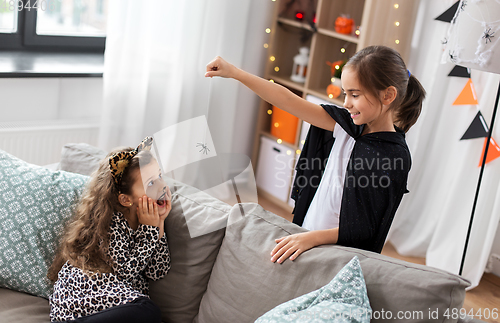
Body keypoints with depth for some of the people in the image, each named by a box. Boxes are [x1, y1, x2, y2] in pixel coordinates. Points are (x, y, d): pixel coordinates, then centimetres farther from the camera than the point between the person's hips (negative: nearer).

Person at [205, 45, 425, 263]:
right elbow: (289, 101, -3)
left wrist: (313, 237, -30)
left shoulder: (395, 156, -19)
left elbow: (364, 230, -19)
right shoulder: (350, 125, -1)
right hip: (306, 235, 6)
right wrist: (234, 73, -6)